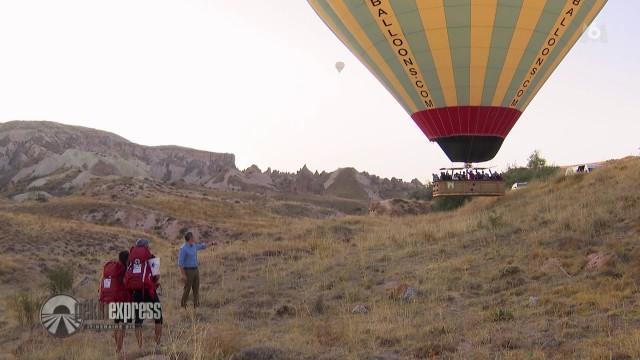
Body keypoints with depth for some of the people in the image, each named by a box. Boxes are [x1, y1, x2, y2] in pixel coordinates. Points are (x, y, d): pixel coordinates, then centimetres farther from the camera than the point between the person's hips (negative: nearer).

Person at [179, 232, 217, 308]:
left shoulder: (193, 246, 7)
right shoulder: (183, 248, -18)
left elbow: (202, 246, 29)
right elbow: (180, 262, -18)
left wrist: (212, 243, 33)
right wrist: (183, 275, -21)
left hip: (195, 270, 8)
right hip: (188, 271, -8)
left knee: (196, 289, 6)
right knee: (187, 289, -3)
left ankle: (196, 305, 12)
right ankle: (183, 306, 11)